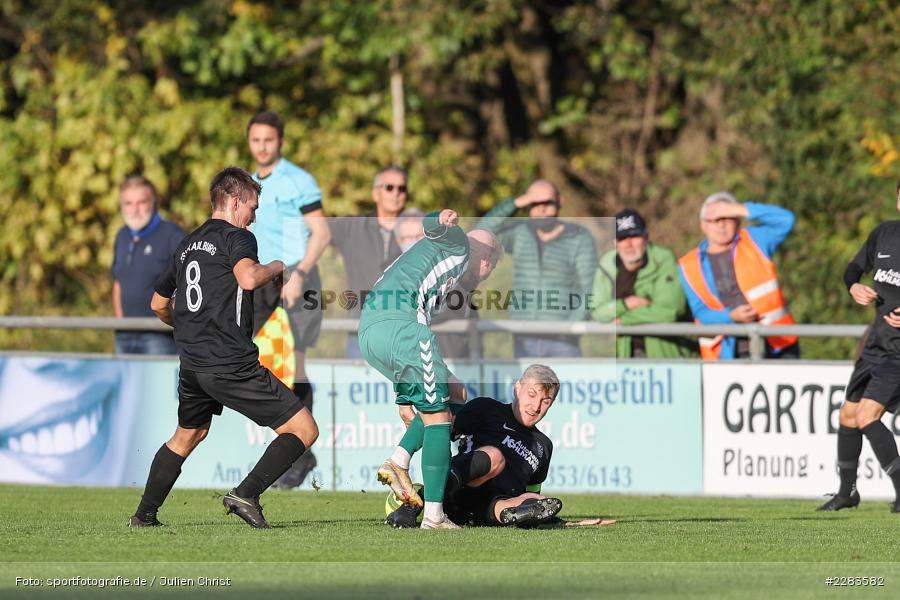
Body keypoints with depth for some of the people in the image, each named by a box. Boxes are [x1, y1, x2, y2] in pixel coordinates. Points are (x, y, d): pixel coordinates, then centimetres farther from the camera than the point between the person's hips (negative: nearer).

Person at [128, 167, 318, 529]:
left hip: (191, 364, 8)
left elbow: (159, 304, 30)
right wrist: (275, 268, -6)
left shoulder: (188, 245, 19)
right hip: (232, 365, -8)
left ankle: (144, 515, 33)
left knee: (187, 435, 31)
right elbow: (248, 278, -27)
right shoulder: (236, 237, -5)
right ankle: (246, 494, -16)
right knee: (303, 430, -5)